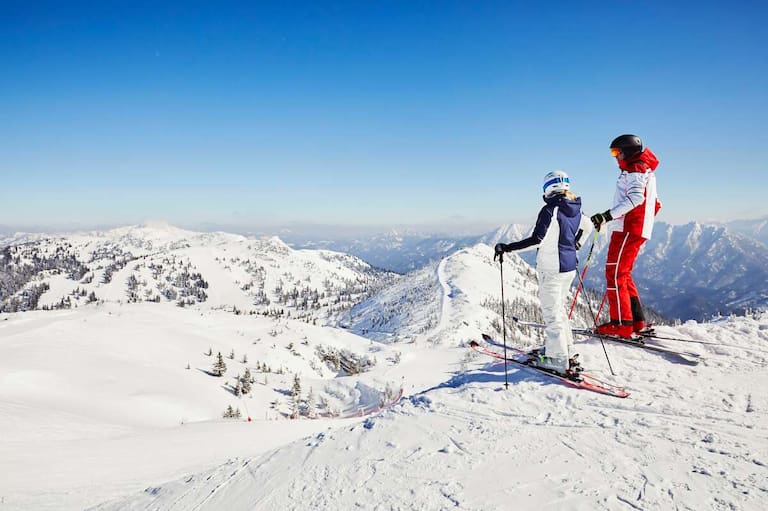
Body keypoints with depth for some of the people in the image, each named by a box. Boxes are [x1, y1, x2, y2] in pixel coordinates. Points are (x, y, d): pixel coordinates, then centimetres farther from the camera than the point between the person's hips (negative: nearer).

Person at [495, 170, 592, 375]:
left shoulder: (550, 209, -17)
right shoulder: (574, 208, 7)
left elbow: (537, 239, -25)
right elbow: (588, 226, 26)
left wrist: (506, 248, -23)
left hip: (551, 269, -8)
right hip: (569, 268, 8)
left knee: (551, 314, 0)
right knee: (559, 309, 21)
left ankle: (559, 360, 4)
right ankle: (565, 351, 30)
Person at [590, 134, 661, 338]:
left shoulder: (635, 170, -7)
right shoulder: (646, 171, 25)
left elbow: (636, 197, -24)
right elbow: (654, 204, 28)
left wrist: (608, 215, -30)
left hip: (628, 229, -10)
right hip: (639, 230, 10)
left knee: (615, 274, -10)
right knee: (623, 275, 14)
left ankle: (621, 324, -11)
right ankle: (636, 320, 13)